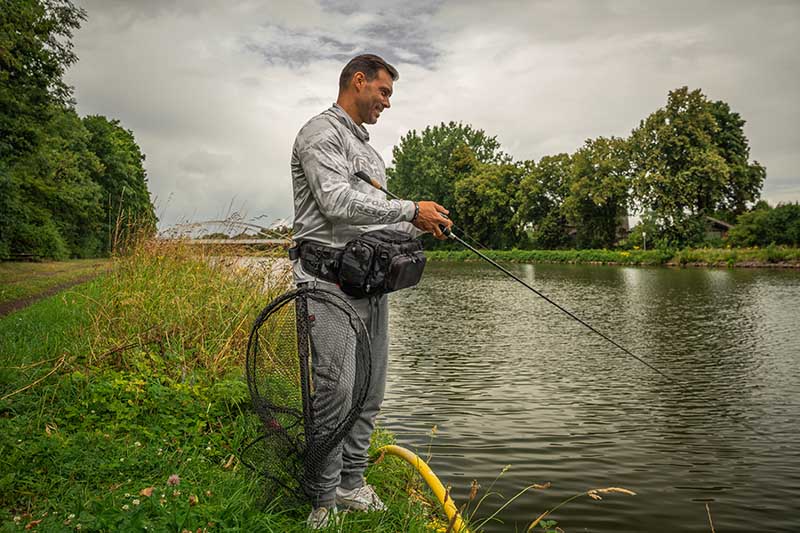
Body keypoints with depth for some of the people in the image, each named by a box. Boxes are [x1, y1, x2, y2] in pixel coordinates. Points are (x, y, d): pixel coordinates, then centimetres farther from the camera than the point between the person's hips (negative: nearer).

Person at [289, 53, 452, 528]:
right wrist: (410, 210, -12)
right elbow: (336, 202, -18)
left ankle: (351, 484, 23)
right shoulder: (322, 132, -3)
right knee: (335, 390, -8)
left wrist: (417, 226, 10)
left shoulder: (368, 147, 26)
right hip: (333, 279, -9)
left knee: (369, 391, 10)